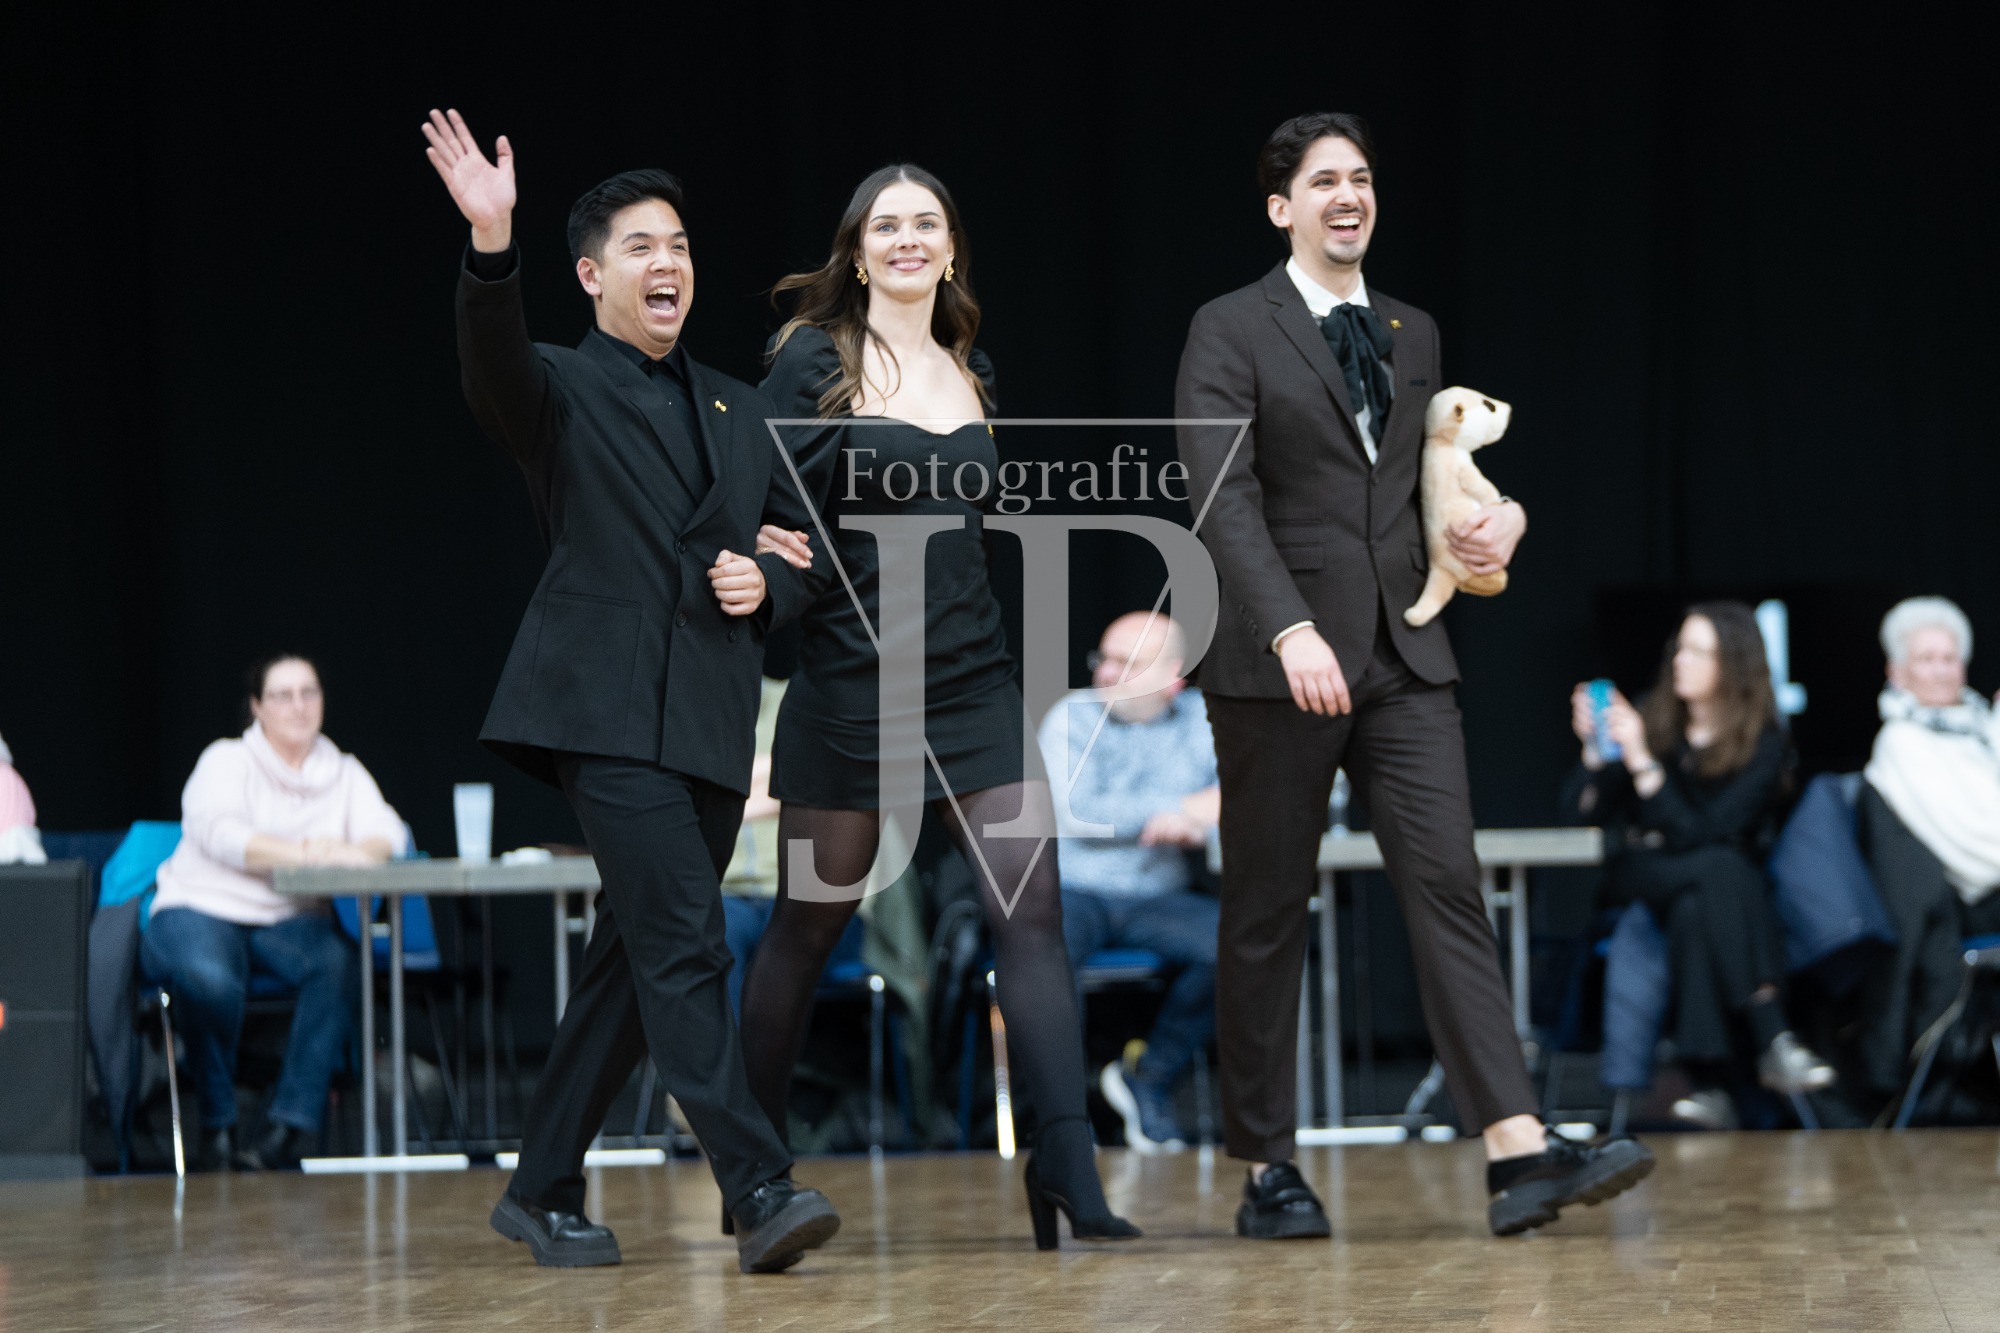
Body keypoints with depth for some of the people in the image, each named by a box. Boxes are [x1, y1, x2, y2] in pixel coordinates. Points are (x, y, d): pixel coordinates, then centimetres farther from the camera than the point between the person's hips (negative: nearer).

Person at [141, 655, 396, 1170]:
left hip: (289, 920, 3)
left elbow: (387, 831, -4)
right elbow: (218, 833, -19)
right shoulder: (227, 761, 2)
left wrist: (353, 852, -30)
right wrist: (303, 853, -33)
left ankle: (288, 1126, -28)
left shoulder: (344, 773, 14)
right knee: (210, 979, -38)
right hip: (203, 911, -3)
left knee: (340, 964, -32)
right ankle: (217, 1124, -16)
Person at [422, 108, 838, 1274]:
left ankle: (544, 1190, 20)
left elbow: (803, 552, 24)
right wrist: (492, 246, -38)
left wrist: (766, 586, 1)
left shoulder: (741, 412, 21)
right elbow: (494, 362, -20)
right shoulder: (560, 389, 4)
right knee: (684, 939, -18)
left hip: (711, 721, 6)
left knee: (635, 960, 9)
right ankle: (761, 1191, -24)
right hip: (607, 706, -6)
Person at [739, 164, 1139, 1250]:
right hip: (850, 680, -4)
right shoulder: (812, 362, -3)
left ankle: (1067, 1175, -10)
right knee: (806, 924, 6)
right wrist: (771, 566, -20)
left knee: (1030, 909, -8)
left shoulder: (971, 371, 12)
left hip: (972, 680, 4)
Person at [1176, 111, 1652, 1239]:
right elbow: (1225, 496, -13)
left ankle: (1521, 1151, -17)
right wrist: (1290, 629, -25)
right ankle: (1268, 1169, 11)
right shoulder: (1232, 333, -2)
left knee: (1449, 887, -8)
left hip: (1404, 658, 4)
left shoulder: (1412, 333, 16)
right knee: (1269, 915, 3)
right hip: (1281, 660, -4)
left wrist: (1496, 518, 3)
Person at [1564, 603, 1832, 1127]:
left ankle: (1710, 1083, -46)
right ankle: (1773, 1039, -46)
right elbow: (1582, 810, -1)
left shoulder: (1764, 745, -5)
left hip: (1727, 888, 0)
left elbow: (1698, 832, -17)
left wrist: (1642, 763, -25)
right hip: (1641, 878, 0)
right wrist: (1594, 750, -19)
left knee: (1693, 911, -38)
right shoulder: (1653, 720, 1)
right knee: (1717, 869, -35)